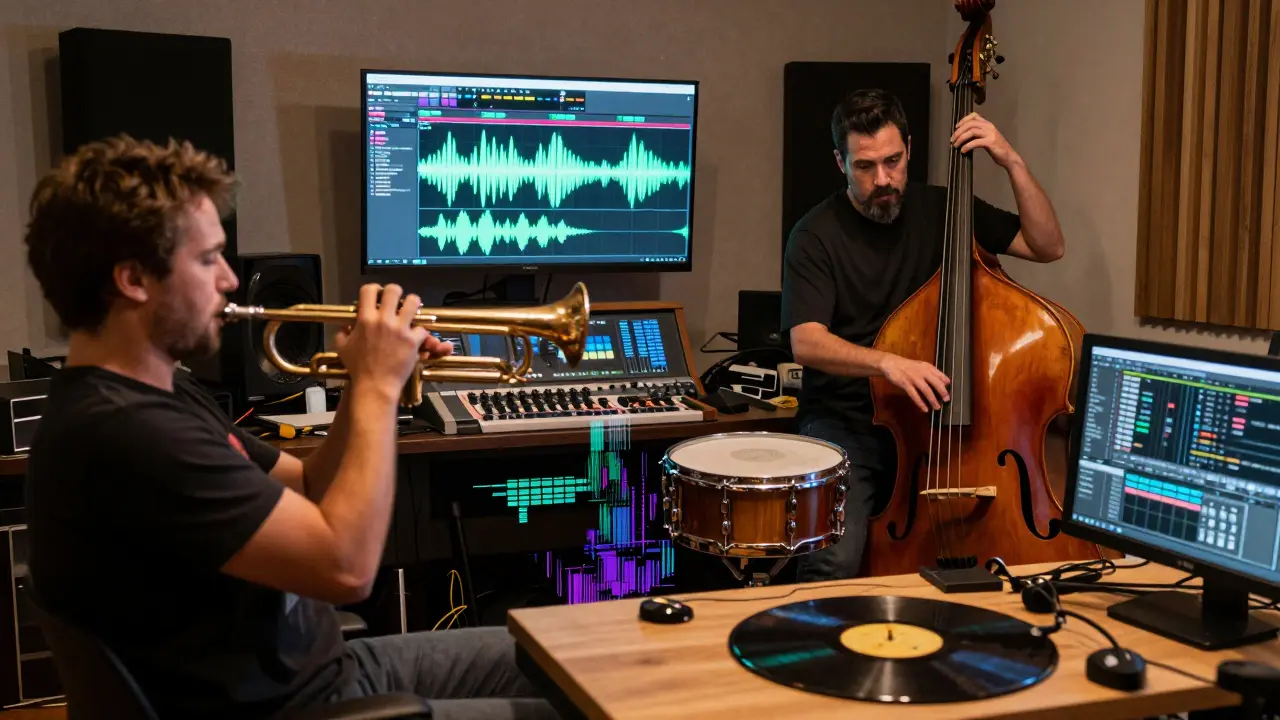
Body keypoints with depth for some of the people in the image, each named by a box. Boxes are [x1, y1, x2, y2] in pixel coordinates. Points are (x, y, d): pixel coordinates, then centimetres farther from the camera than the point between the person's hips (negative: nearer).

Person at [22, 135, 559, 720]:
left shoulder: (161, 391, 5)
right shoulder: (124, 431, -28)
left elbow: (307, 494, 13)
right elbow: (346, 567, -29)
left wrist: (363, 386, -4)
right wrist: (379, 387, -18)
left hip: (317, 666, 10)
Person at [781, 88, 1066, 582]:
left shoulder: (941, 209, 6)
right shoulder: (817, 235, -5)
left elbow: (1048, 247, 4)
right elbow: (806, 342, -17)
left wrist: (1011, 162, -8)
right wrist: (886, 362, -34)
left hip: (930, 418, 3)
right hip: (843, 425, -3)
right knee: (833, 562, -28)